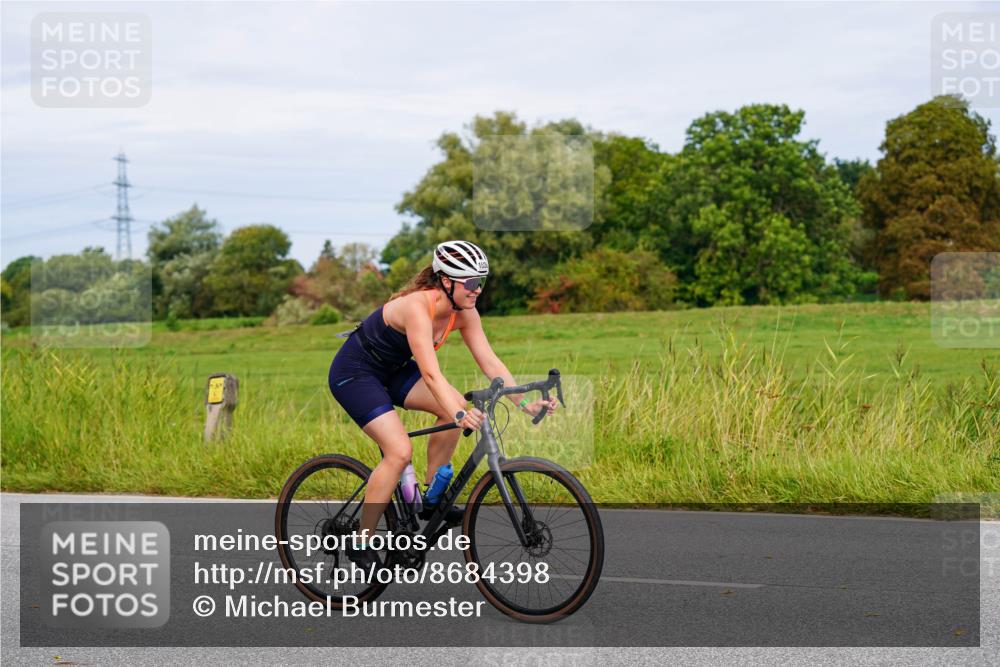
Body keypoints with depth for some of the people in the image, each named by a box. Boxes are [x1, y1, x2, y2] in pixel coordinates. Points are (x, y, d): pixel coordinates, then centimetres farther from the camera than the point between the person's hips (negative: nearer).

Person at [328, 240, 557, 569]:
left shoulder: (463, 311, -10)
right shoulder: (417, 307, -33)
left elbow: (490, 361, -10)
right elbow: (430, 373, -42)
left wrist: (525, 403, -20)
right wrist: (459, 415, -54)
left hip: (391, 370, 8)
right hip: (354, 373, -8)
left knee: (456, 406, -11)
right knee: (400, 451, -21)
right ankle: (361, 543, -10)